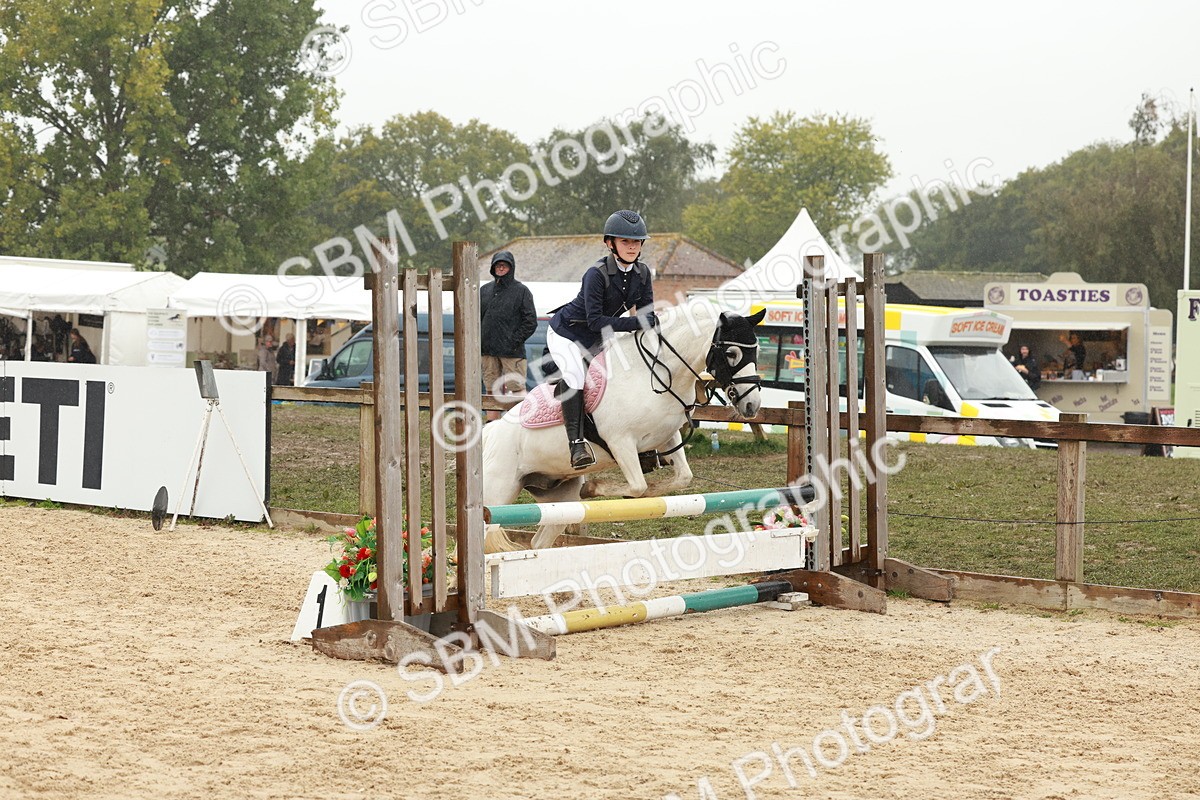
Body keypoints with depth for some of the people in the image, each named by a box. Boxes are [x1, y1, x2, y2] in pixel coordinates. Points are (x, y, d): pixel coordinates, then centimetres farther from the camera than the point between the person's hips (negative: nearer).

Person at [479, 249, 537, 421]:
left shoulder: (521, 291, 2)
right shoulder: (485, 290, 15)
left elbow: (530, 322, -2)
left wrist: (515, 341, -10)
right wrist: (478, 341, 5)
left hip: (512, 351, -4)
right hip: (488, 352, 4)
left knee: (517, 389, -7)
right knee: (492, 391, 7)